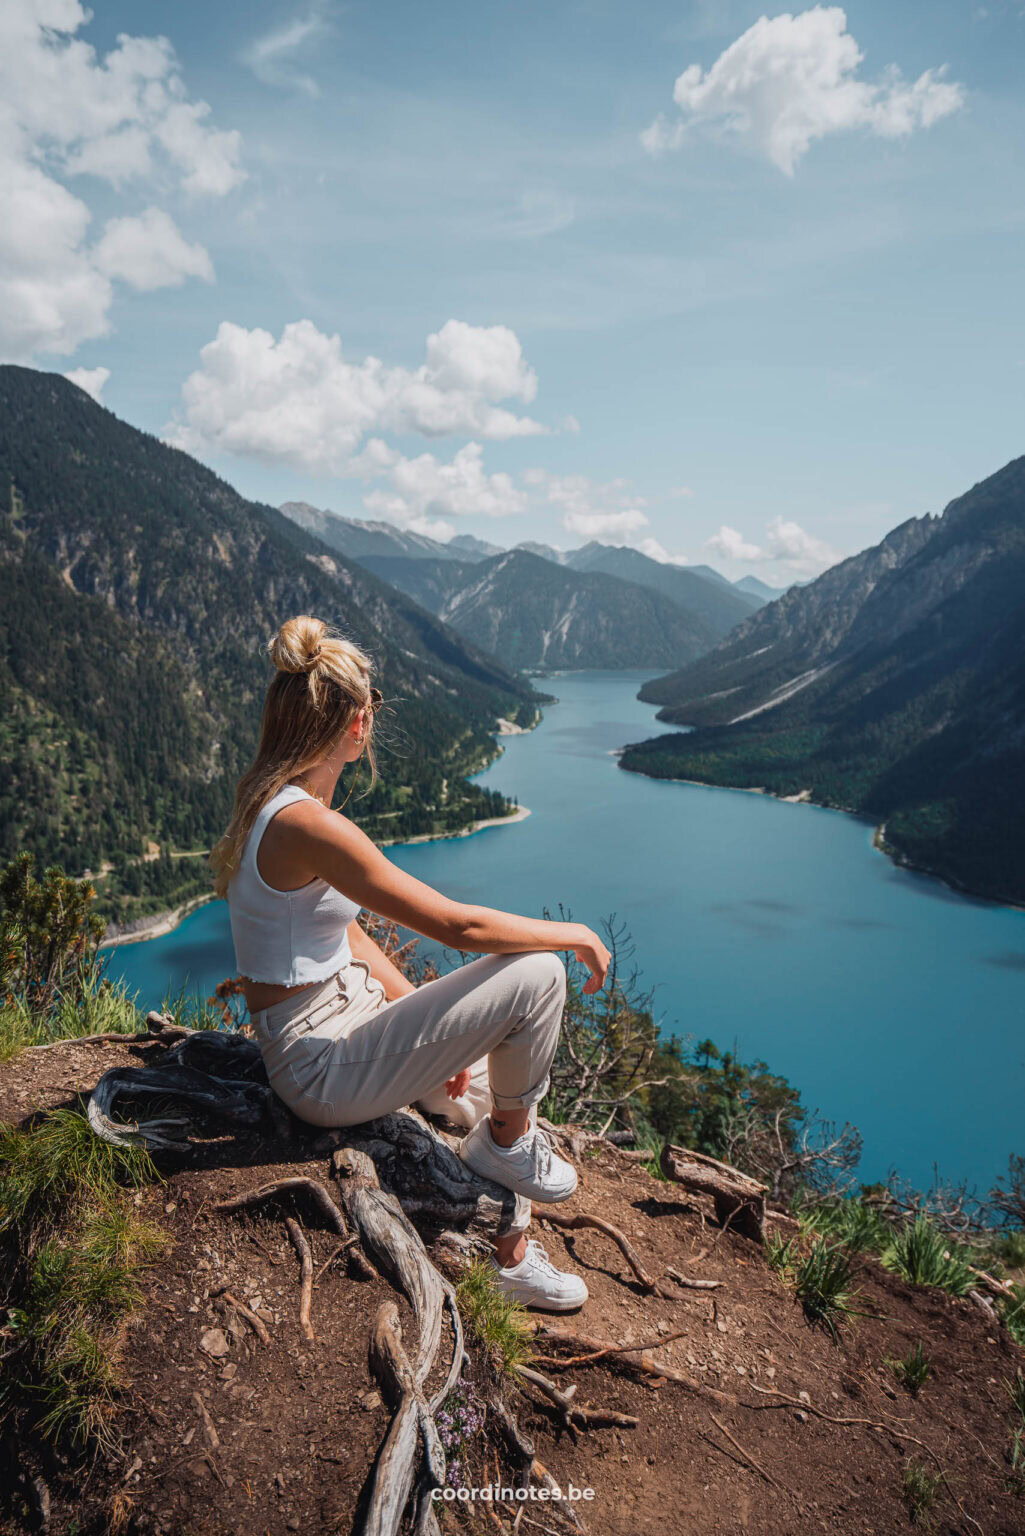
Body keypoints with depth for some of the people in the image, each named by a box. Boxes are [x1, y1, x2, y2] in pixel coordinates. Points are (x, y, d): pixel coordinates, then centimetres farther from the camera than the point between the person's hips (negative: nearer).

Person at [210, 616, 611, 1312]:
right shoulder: (309, 824, -28)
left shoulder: (278, 800, 4)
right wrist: (575, 934, -11)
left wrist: (430, 1026, 7)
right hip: (323, 1062, -10)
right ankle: (508, 1141, 8)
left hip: (347, 1010, 10)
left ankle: (510, 1254, 39)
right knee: (537, 975, -18)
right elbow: (457, 925, -27)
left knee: (494, 1107, 19)